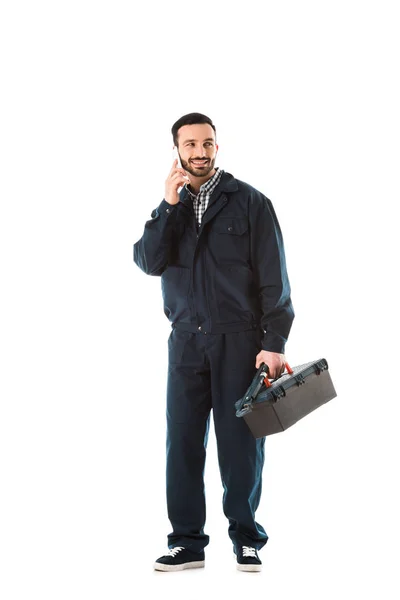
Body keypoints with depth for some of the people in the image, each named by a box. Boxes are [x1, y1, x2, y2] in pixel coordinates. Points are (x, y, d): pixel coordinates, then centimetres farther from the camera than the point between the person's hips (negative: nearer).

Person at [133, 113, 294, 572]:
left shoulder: (249, 202, 1)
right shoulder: (168, 208, 13)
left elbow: (273, 277, -3)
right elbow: (149, 261, -3)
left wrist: (274, 342, -10)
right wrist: (169, 206, -11)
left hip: (239, 339, -3)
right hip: (186, 341, 3)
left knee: (240, 441, 0)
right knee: (183, 440, 2)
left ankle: (246, 539, 11)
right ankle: (187, 541, 10)